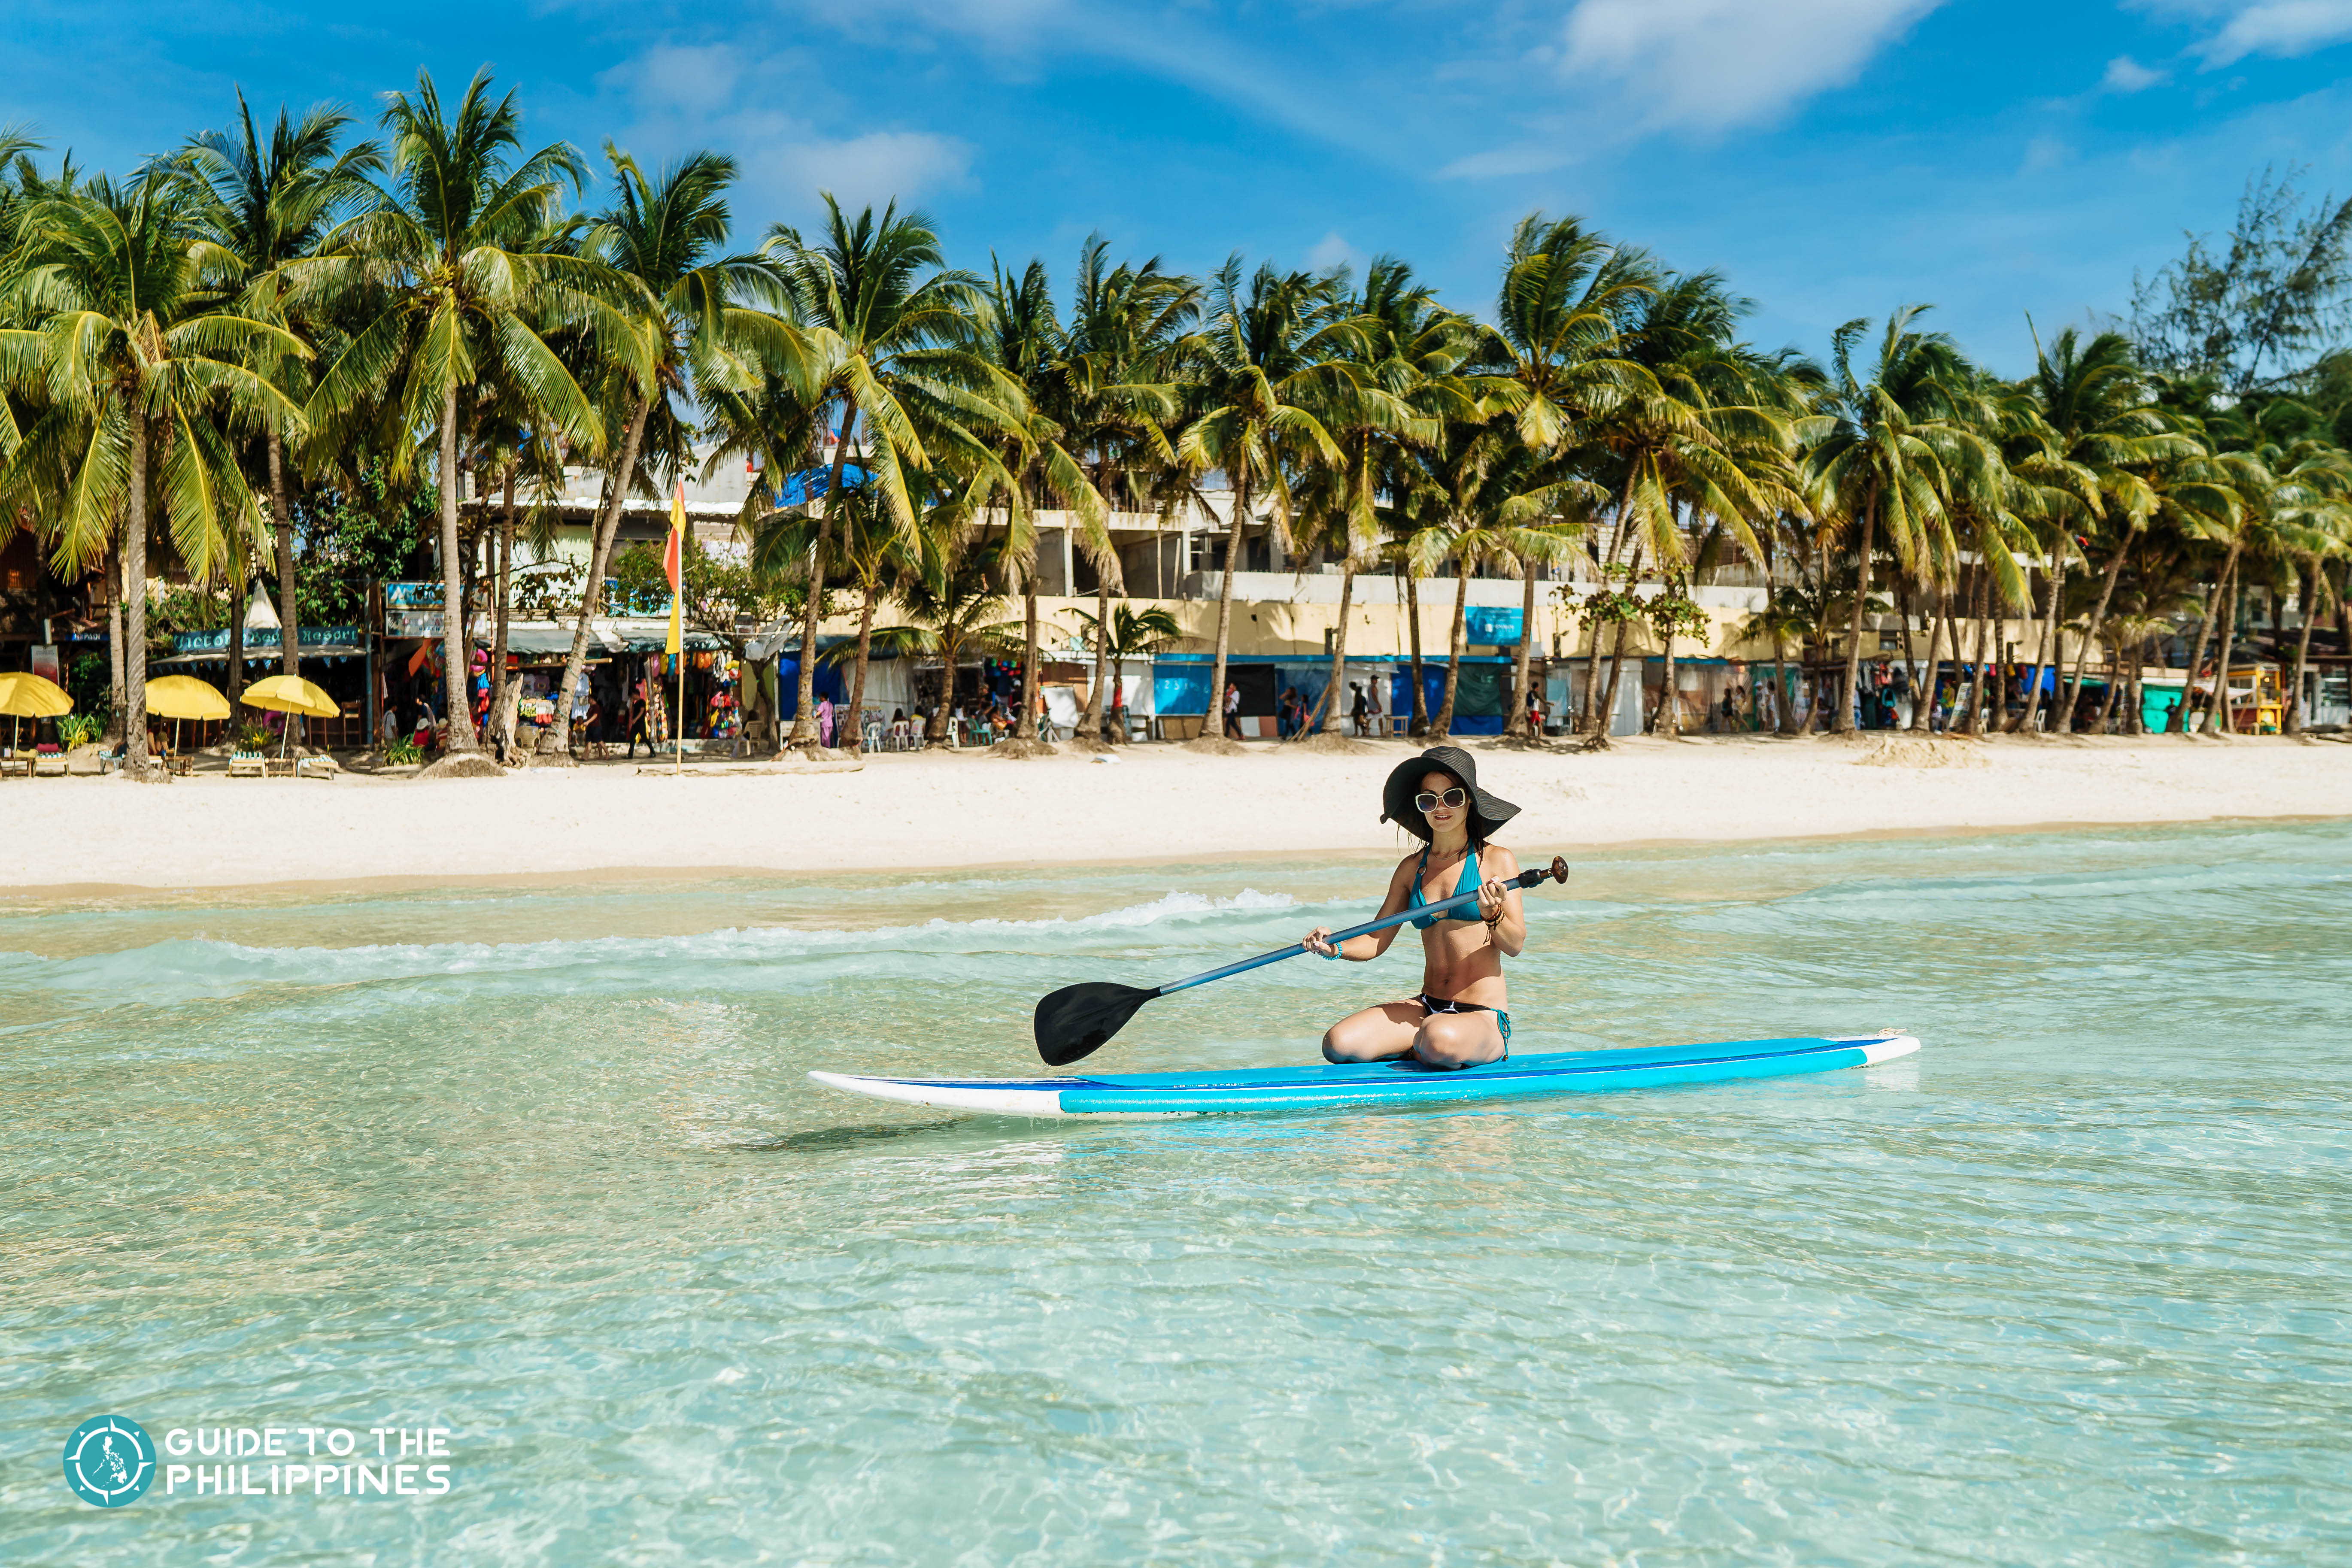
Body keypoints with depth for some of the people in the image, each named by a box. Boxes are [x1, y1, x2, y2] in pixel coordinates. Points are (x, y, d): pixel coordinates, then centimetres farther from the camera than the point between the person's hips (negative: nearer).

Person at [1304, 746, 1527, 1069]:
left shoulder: (1497, 860, -3)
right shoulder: (1411, 868, 9)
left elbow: (1515, 945, -9)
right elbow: (1376, 941, 9)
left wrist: (1493, 915, -30)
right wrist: (1335, 947, -11)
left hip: (1483, 1018, -4)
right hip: (1427, 1008, 4)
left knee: (1440, 1039, -39)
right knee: (1338, 1043, -19)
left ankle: (1417, 1055, -1)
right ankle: (1424, 1054, 7)